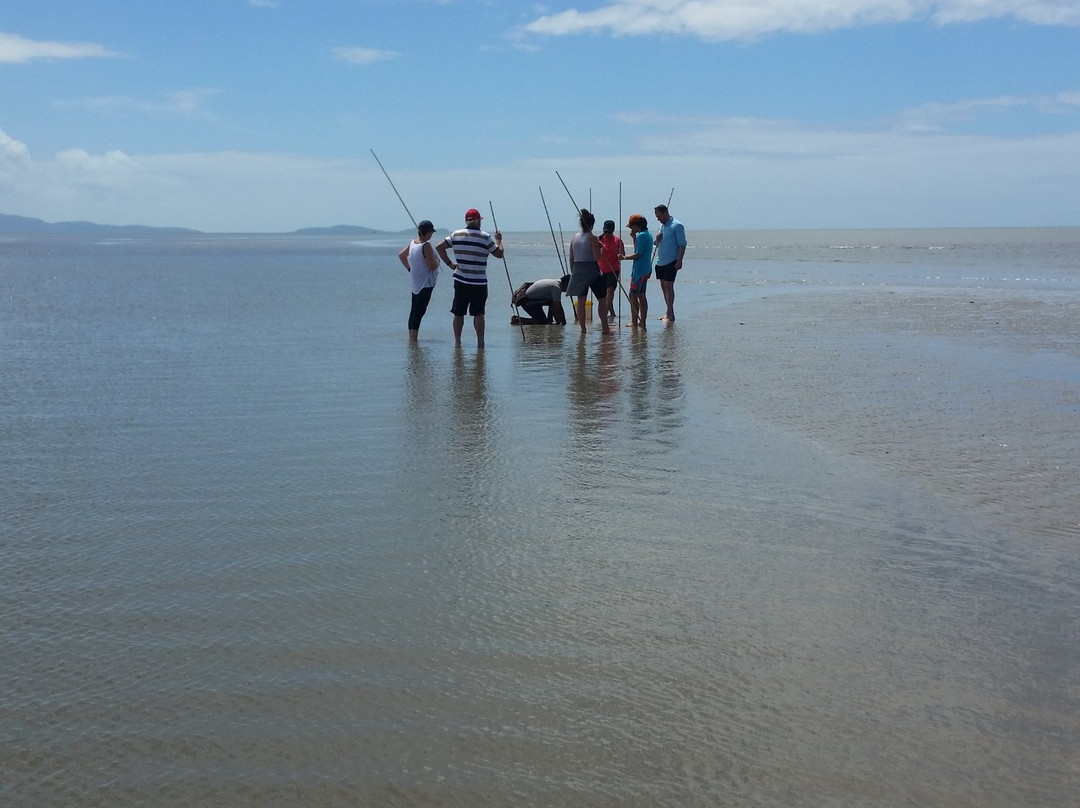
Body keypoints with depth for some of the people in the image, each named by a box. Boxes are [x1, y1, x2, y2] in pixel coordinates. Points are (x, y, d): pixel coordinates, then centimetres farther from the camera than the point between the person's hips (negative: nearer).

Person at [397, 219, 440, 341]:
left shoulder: (412, 243, 7)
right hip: (426, 283, -9)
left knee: (414, 310, 16)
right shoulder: (426, 246, -18)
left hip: (415, 283, 9)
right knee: (419, 311, -9)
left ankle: (411, 337, 23)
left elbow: (401, 255, 23)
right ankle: (413, 338, -12)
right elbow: (433, 266, -19)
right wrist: (437, 262, 1)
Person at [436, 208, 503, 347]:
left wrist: (449, 263, 7)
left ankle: (457, 341, 13)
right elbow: (499, 253, -1)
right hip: (479, 283, -3)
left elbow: (439, 247, 4)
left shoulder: (456, 235, 4)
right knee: (478, 313, 1)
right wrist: (499, 240, 16)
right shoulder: (485, 237, -7)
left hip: (460, 281, 3)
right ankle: (480, 342, 1)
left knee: (458, 313, 9)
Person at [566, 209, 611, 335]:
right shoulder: (592, 238, -10)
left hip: (577, 270, 5)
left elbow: (571, 258, 9)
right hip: (591, 270, -5)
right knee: (602, 299, 7)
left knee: (581, 300, 7)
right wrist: (600, 248, 1)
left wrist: (572, 272, 17)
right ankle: (605, 327, 7)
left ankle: (582, 328, 6)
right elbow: (597, 258, -16)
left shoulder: (574, 238, 6)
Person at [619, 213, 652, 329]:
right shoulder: (648, 234, 14)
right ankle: (642, 321, 15)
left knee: (633, 295, -5)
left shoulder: (641, 235, -16)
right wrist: (634, 237, 15)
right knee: (641, 295, 13)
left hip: (639, 270, -10)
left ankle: (634, 322, -5)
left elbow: (638, 254, -21)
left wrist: (625, 257, -11)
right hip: (646, 270, 10)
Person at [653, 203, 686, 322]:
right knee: (663, 286, 9)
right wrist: (657, 239, 1)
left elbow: (682, 244, -13)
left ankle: (670, 314, -9)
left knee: (668, 286, -10)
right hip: (660, 261, 8)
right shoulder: (662, 225, 15)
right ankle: (669, 312, 16)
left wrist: (679, 260, -20)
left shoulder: (677, 226, -10)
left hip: (671, 262, -8)